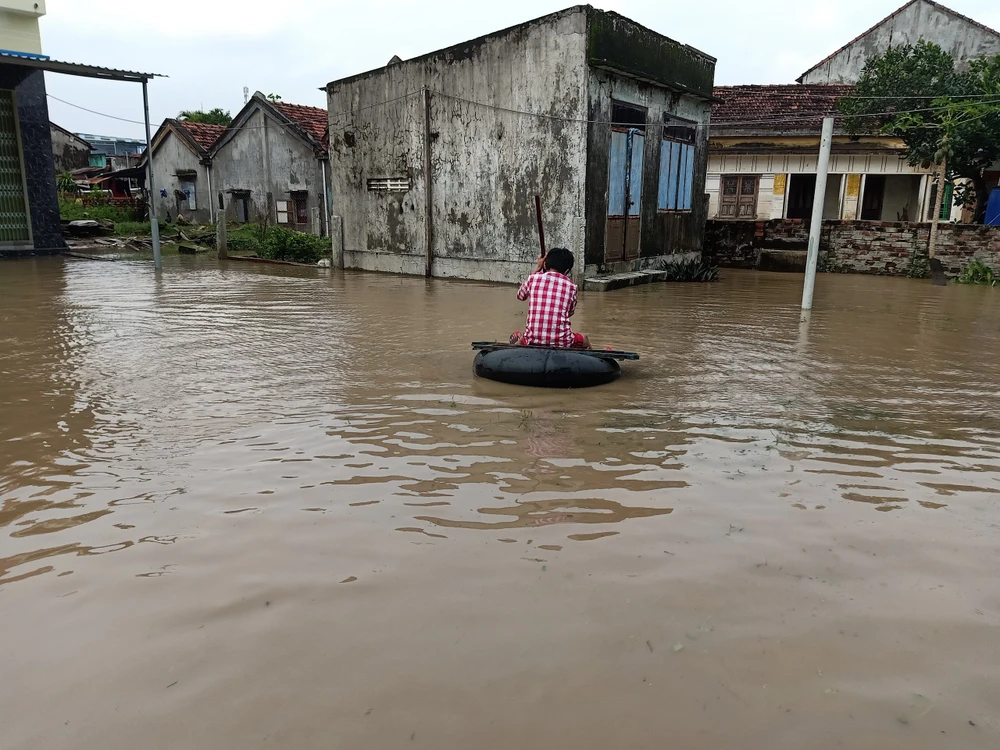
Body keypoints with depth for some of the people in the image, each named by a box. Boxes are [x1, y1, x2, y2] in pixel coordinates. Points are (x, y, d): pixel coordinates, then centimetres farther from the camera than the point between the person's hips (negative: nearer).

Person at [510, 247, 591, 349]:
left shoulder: (533, 278, 3)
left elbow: (520, 296, 27)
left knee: (515, 336, 33)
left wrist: (537, 268, 30)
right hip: (562, 344, 0)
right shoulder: (571, 286, 2)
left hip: (532, 342, 0)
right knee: (585, 340, 31)